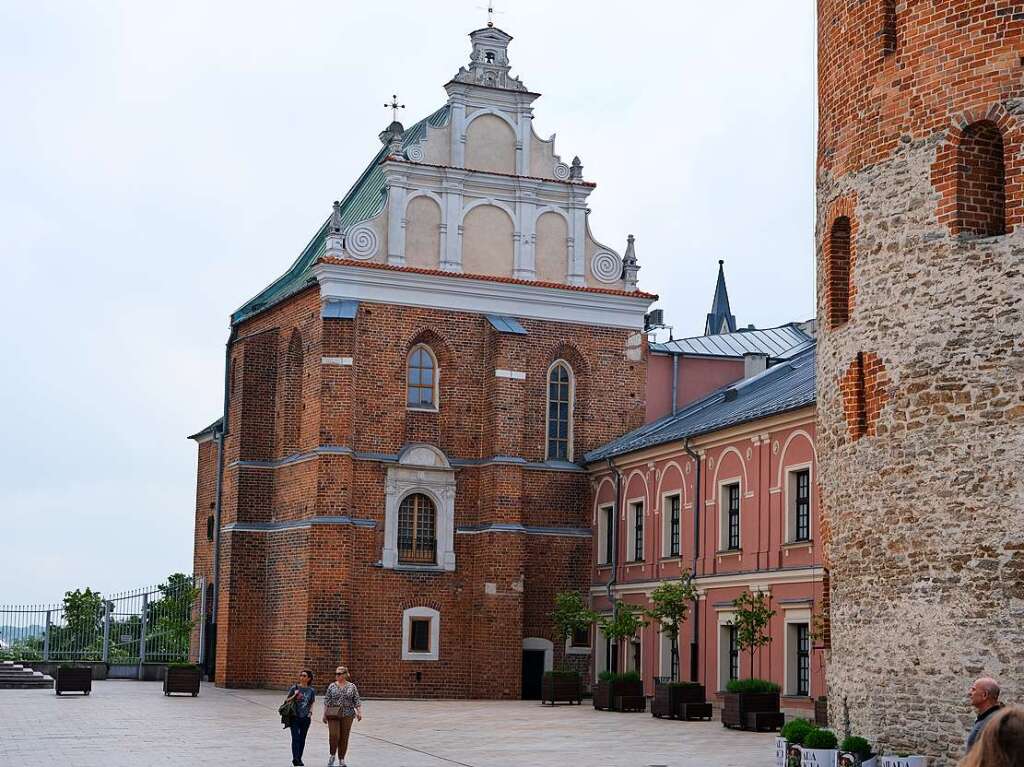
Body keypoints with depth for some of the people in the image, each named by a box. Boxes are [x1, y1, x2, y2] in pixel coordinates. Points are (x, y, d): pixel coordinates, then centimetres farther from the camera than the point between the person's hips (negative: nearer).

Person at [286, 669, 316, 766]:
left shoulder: (311, 691, 6)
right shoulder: (294, 688, -2)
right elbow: (286, 700, 2)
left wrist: (310, 712, -2)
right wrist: (294, 696, -15)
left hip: (305, 718, 3)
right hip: (295, 717, -3)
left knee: (302, 738, 8)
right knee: (295, 738, -11)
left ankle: (299, 758, 18)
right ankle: (295, 758, -11)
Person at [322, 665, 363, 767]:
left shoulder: (352, 687, 5)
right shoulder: (332, 686, 5)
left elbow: (357, 701, 3)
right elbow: (326, 701, 6)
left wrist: (359, 712, -9)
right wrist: (324, 714, 0)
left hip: (347, 715, 1)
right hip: (333, 714, -1)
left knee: (344, 737, 3)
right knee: (333, 735, -12)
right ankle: (332, 755, 12)